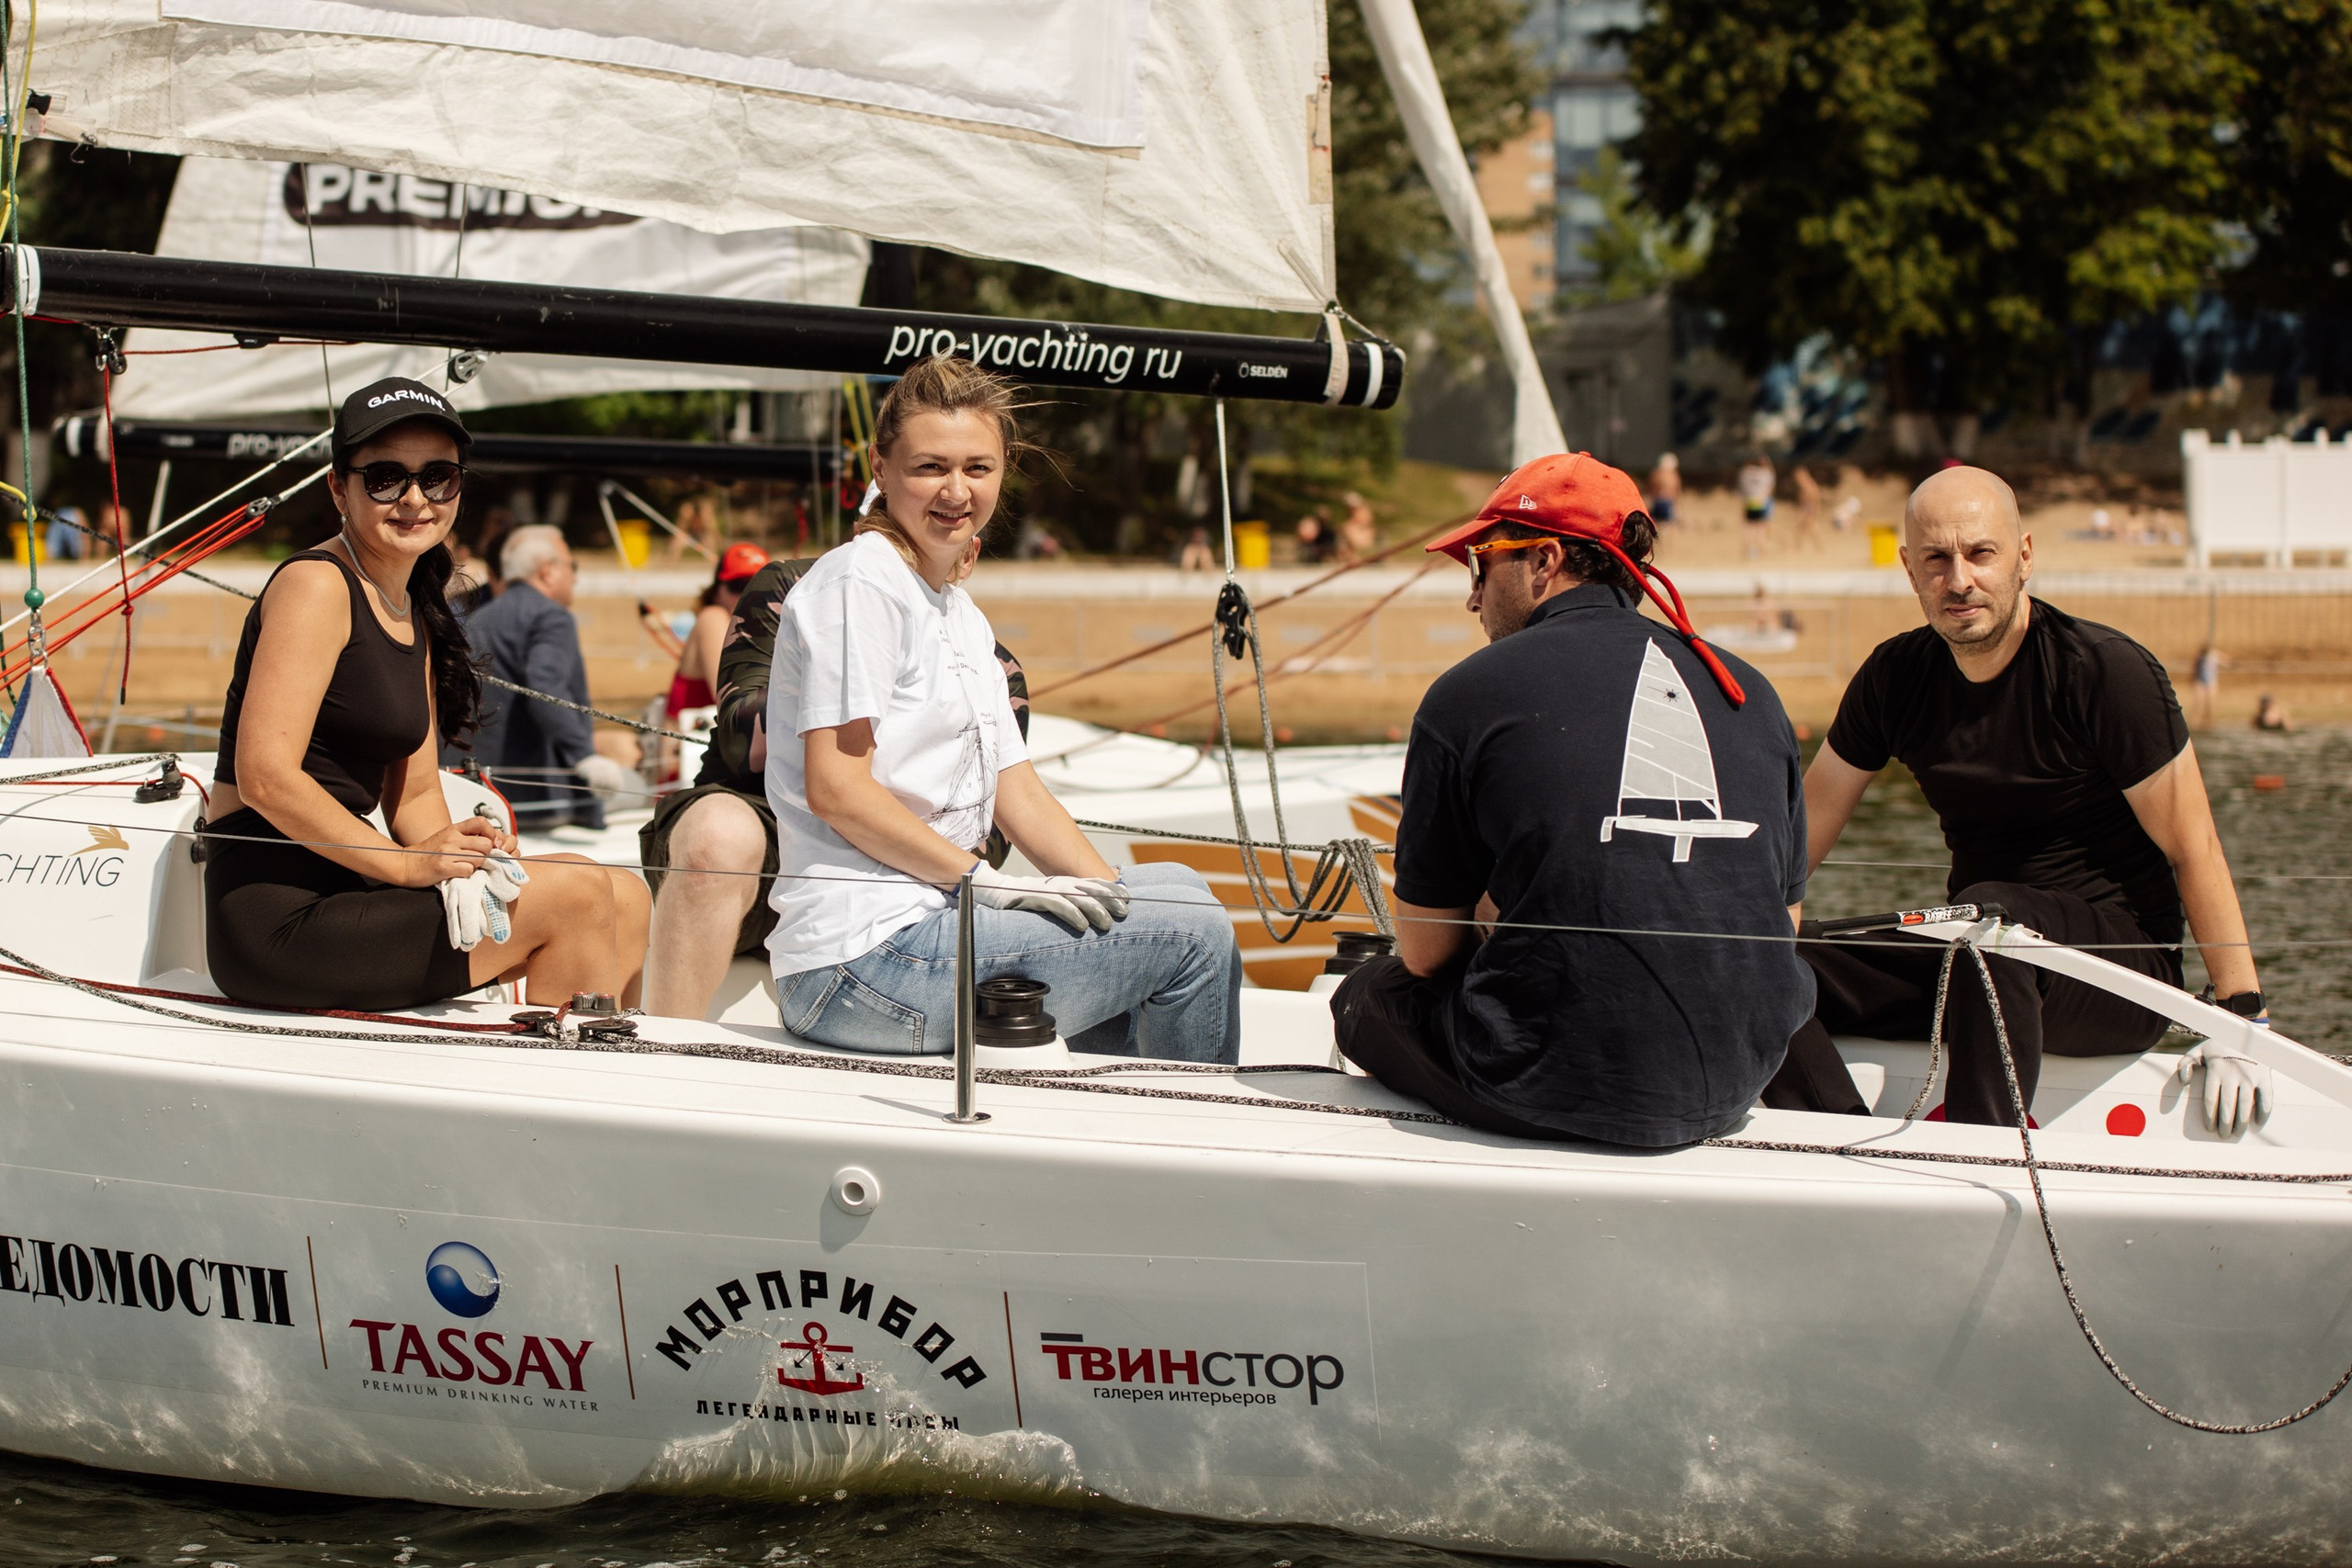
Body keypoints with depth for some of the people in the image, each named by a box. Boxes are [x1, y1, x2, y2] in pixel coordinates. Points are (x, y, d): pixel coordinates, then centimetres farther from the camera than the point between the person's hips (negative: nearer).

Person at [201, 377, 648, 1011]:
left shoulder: (416, 616, 18)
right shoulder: (316, 585, -11)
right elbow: (264, 775, -20)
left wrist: (455, 849, -6)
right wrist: (407, 864, -20)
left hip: (343, 894, 9)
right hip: (277, 914, -9)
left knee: (624, 902, 5)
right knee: (576, 893, -14)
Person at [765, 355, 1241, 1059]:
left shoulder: (964, 619, 20)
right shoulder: (859, 582, -8)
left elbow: (1020, 798, 18)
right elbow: (836, 789, -17)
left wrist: (1113, 898, 4)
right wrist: (989, 881, -16)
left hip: (933, 920, 10)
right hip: (866, 955, -10)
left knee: (1175, 887, 19)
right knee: (1193, 932, -8)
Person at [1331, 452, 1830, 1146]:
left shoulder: (1469, 693, -3)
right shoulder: (1748, 691, 11)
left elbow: (1425, 952, 2)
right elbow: (1783, 924, 17)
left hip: (1565, 1088, -5)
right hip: (1739, 1080, 5)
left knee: (1369, 995, 24)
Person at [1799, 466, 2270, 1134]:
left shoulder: (2107, 671, -11)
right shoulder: (1896, 676, 3)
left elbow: (2194, 851, -9)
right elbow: (1801, 832, 9)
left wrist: (2242, 1016, -15)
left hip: (2125, 967, -5)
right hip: (1977, 959, 5)